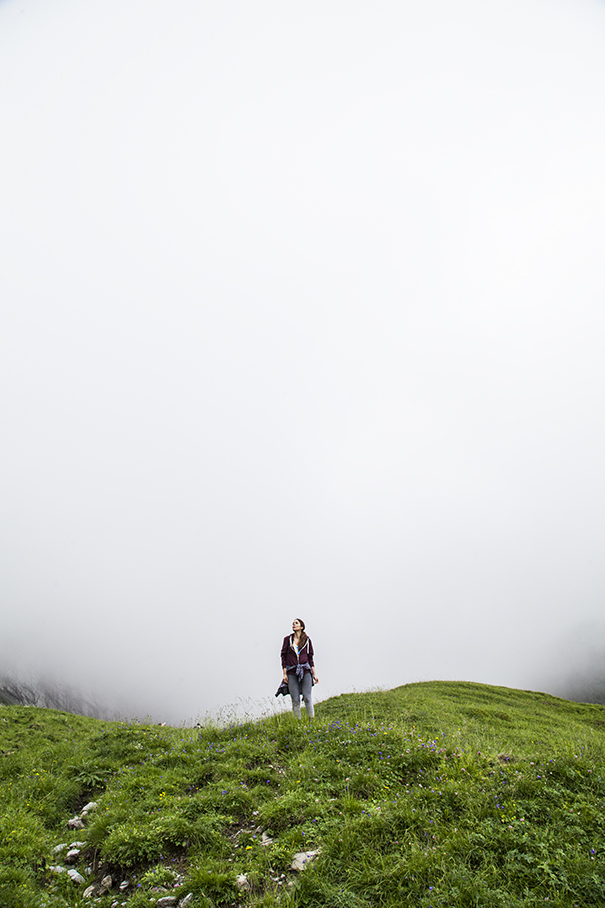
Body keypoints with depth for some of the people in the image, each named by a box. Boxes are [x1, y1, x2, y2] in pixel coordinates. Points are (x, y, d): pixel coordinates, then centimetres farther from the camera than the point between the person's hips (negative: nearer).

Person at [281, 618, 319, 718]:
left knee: (307, 697, -7)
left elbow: (310, 657, 10)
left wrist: (314, 674, 6)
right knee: (295, 700, -2)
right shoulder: (288, 639, 6)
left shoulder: (307, 640, 7)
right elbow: (283, 656, 5)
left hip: (305, 671, 0)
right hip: (292, 672, 0)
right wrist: (284, 673, -1)